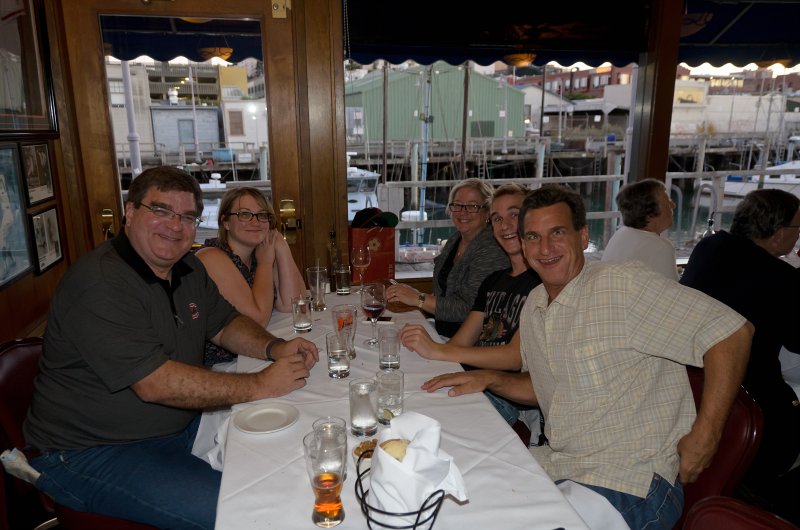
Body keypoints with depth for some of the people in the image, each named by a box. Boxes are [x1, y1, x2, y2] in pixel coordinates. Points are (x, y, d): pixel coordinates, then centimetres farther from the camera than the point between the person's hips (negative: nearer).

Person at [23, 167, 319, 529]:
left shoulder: (187, 268, 4)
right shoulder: (100, 282, -24)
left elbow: (224, 324, 13)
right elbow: (155, 384, -30)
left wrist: (274, 348, -8)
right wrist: (260, 385, -27)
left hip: (181, 425, 8)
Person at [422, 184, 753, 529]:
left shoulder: (623, 284, -18)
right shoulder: (534, 305, 7)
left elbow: (732, 332, -19)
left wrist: (704, 436, -19)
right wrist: (490, 379, 2)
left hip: (629, 483, -7)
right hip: (556, 463, 7)